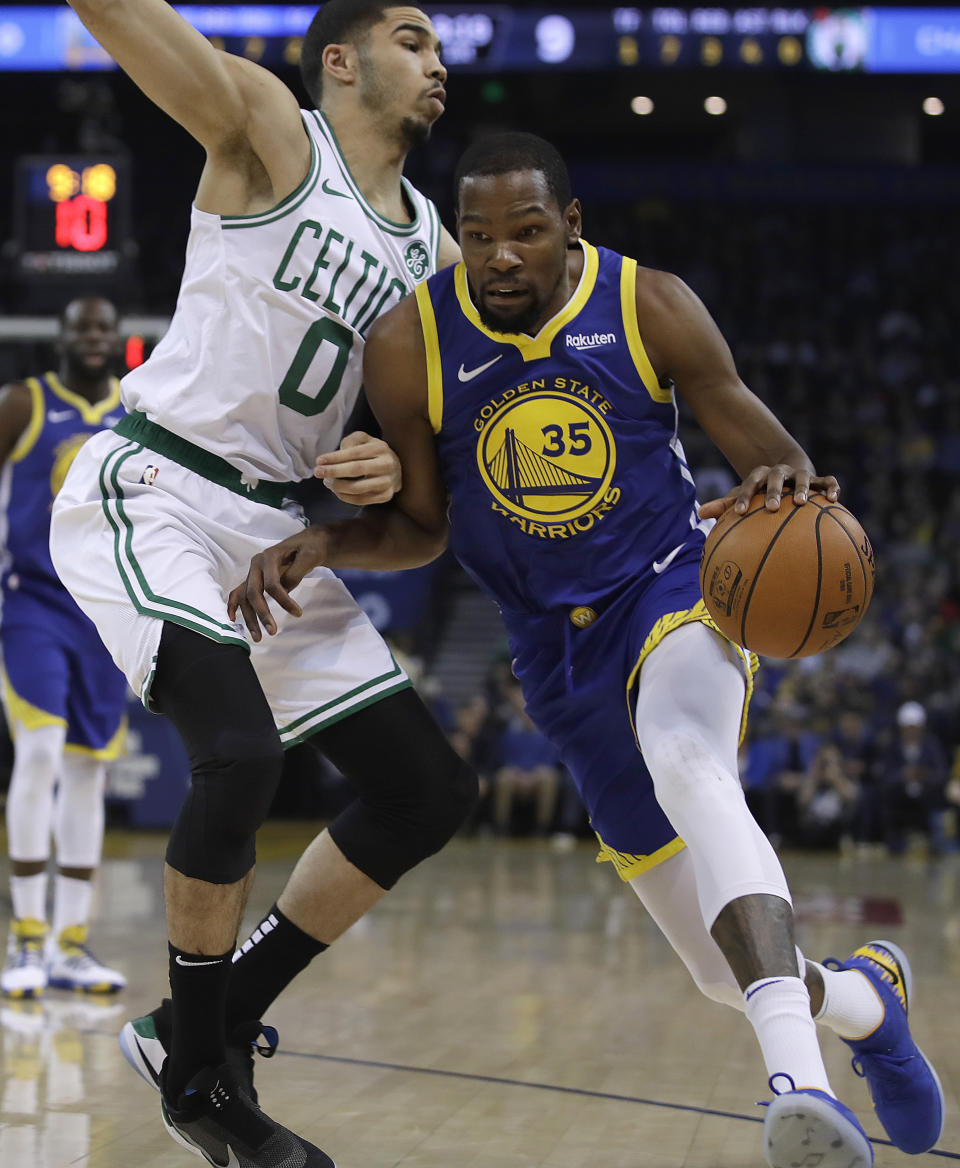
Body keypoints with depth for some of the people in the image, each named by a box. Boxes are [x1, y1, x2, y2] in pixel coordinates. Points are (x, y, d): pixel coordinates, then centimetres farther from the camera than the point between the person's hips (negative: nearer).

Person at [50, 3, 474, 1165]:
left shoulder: (432, 252, 13)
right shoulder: (269, 133, -5)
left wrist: (394, 471, -6)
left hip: (276, 531, 8)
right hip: (150, 494, -8)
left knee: (428, 790, 4)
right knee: (239, 750, -28)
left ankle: (216, 1024, 14)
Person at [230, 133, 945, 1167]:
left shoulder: (652, 307, -12)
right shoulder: (409, 345, -9)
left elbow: (765, 451, -4)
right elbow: (421, 525, 4)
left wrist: (785, 482, -29)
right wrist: (320, 543, -16)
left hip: (675, 588, -2)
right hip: (559, 655, 3)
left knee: (688, 767, -40)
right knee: (729, 971, 4)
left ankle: (797, 1079, -52)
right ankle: (865, 995, 40)